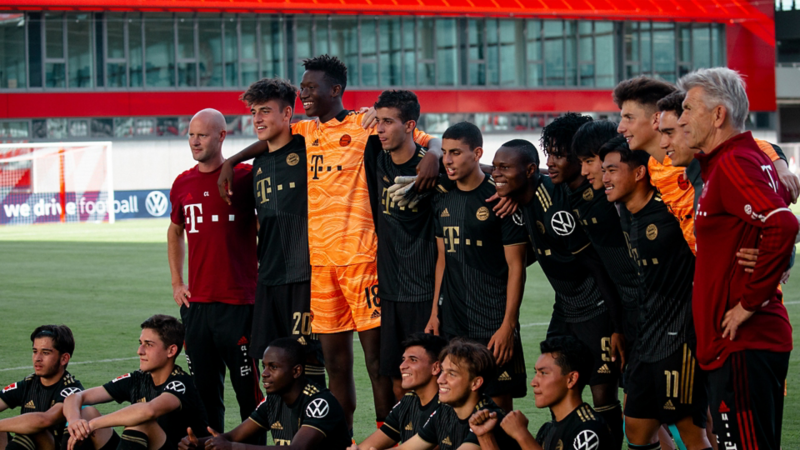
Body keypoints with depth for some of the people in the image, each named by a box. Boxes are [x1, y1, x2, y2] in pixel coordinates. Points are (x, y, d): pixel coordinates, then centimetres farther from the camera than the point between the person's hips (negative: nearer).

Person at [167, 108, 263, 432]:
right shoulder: (183, 184, 11)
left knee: (248, 387, -2)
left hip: (239, 301, -5)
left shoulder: (244, 177, -5)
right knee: (204, 389, 9)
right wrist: (176, 283, 17)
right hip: (196, 302, 5)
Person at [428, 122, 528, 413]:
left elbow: (515, 266, -8)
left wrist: (508, 324, -13)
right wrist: (435, 313, 12)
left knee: (498, 400, -4)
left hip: (493, 323, -6)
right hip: (451, 323, 6)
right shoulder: (443, 201, 10)